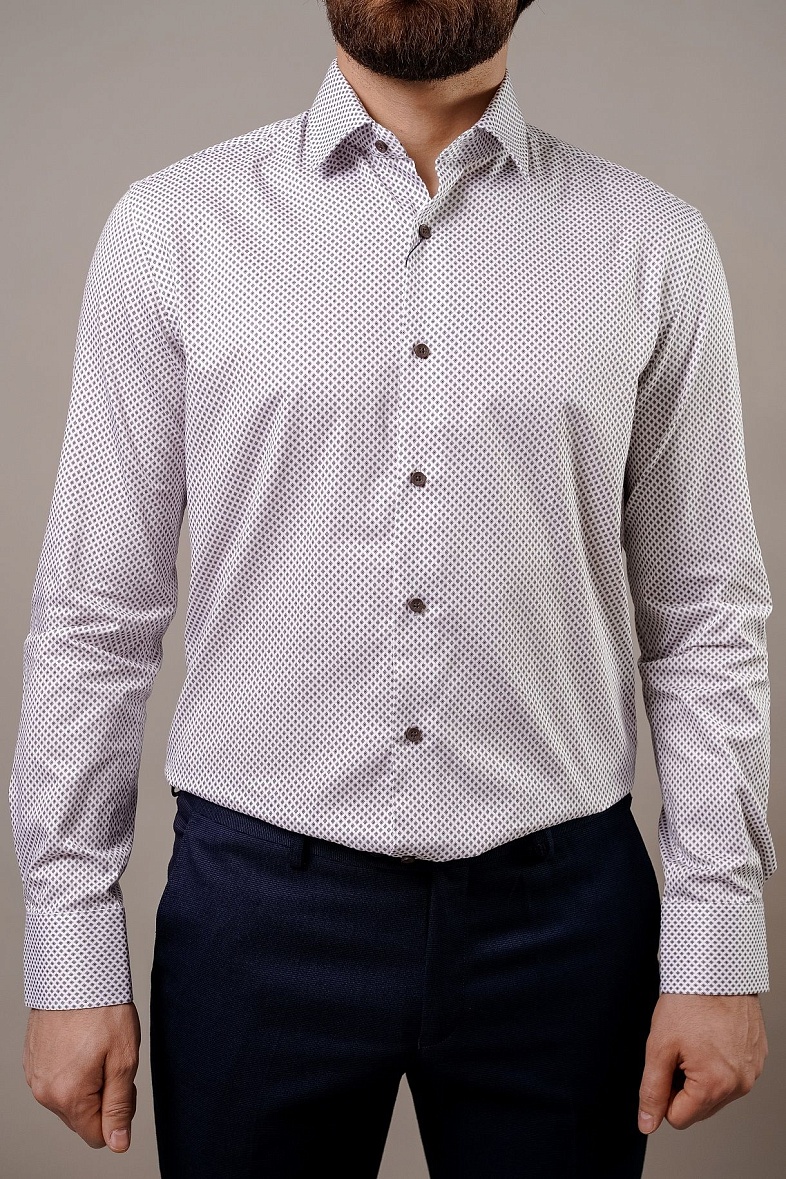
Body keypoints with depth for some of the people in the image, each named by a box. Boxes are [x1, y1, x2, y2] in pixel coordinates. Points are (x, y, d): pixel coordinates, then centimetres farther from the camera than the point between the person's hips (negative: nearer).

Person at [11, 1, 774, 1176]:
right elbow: (94, 614, 0)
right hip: (259, 901, 0)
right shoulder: (171, 228, -2)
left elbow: (707, 619, 2)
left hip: (557, 905, 1)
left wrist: (718, 947, -1)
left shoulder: (652, 245, 0)